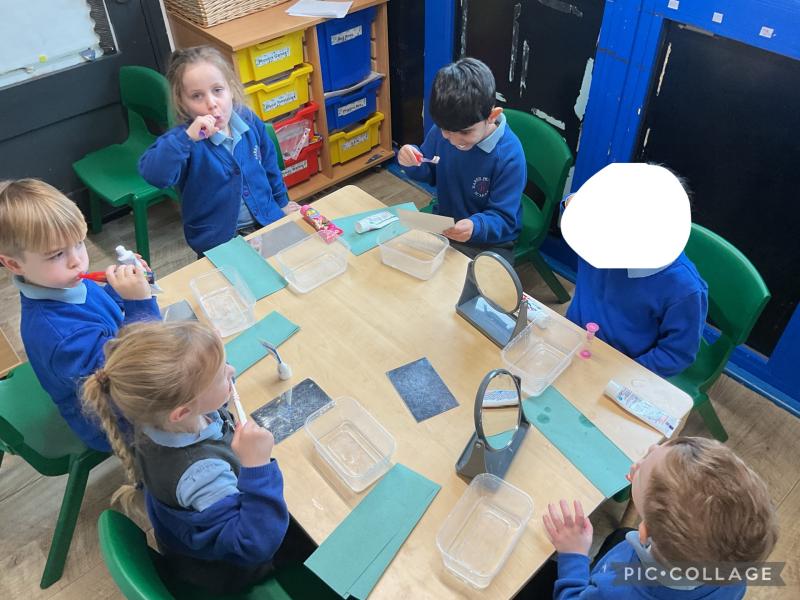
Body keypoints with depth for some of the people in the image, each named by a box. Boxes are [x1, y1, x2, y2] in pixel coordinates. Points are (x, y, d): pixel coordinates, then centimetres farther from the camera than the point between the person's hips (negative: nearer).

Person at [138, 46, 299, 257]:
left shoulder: (249, 121, -1)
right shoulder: (183, 140, -16)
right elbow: (153, 175, -34)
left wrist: (282, 202, 24)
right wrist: (187, 137, -41)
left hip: (267, 221, 4)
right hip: (218, 241, -4)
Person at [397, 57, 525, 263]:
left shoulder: (509, 155, -25)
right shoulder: (442, 131, -10)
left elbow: (503, 219, -22)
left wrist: (476, 227, -44)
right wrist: (412, 163, -15)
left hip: (489, 242, -4)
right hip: (441, 226, 5)